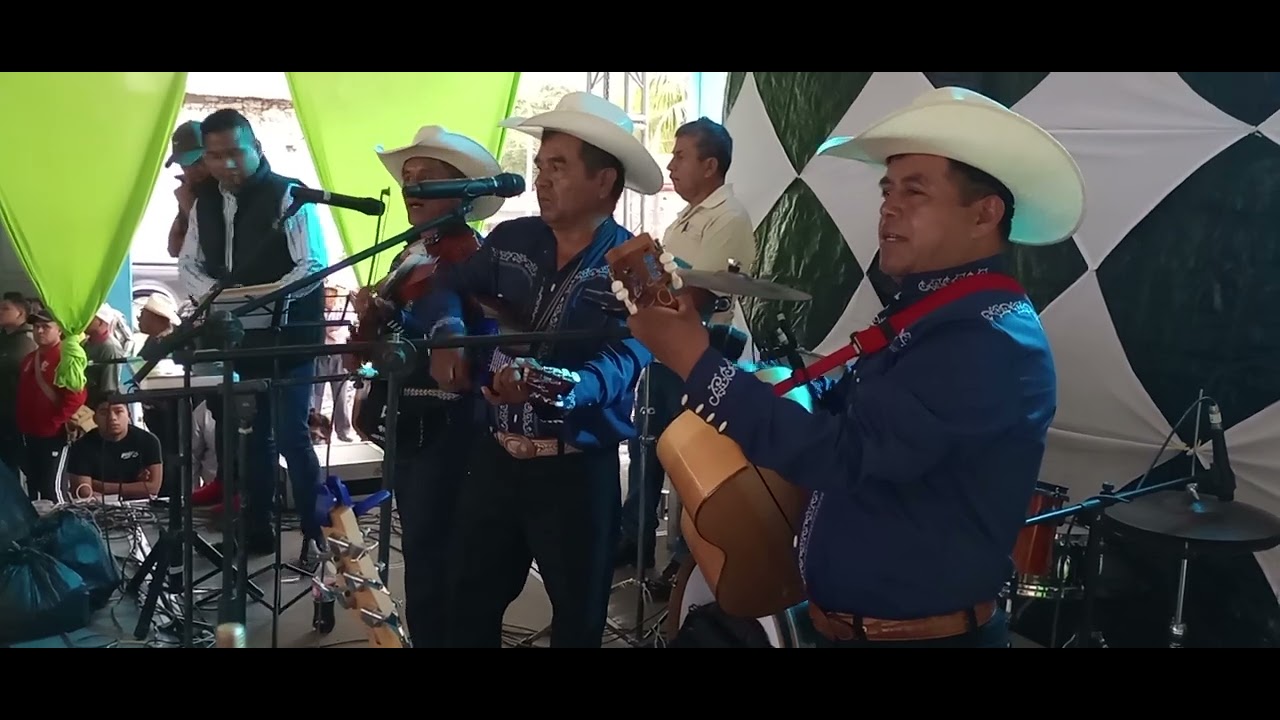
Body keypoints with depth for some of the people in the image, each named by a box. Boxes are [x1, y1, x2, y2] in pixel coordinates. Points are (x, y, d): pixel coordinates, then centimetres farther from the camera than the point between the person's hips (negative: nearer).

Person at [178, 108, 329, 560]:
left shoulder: (287, 195, -12)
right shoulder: (205, 203, 8)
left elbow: (314, 266, -18)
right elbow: (188, 266, 11)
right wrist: (214, 293, -11)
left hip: (289, 334, -6)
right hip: (239, 336, 6)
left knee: (290, 434, -6)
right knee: (253, 434, 13)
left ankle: (317, 533, 6)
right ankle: (256, 530, 24)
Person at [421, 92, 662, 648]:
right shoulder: (511, 239, 4)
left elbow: (620, 362, -24)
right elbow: (451, 284, 13)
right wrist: (449, 333, -10)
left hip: (578, 469, -4)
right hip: (495, 456, 5)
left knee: (578, 620, 12)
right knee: (470, 607, 18)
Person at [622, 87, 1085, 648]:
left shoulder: (992, 339, -24)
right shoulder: (924, 309, 6)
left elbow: (844, 453, -30)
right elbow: (840, 413, 13)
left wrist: (696, 362, -26)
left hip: (922, 634, -8)